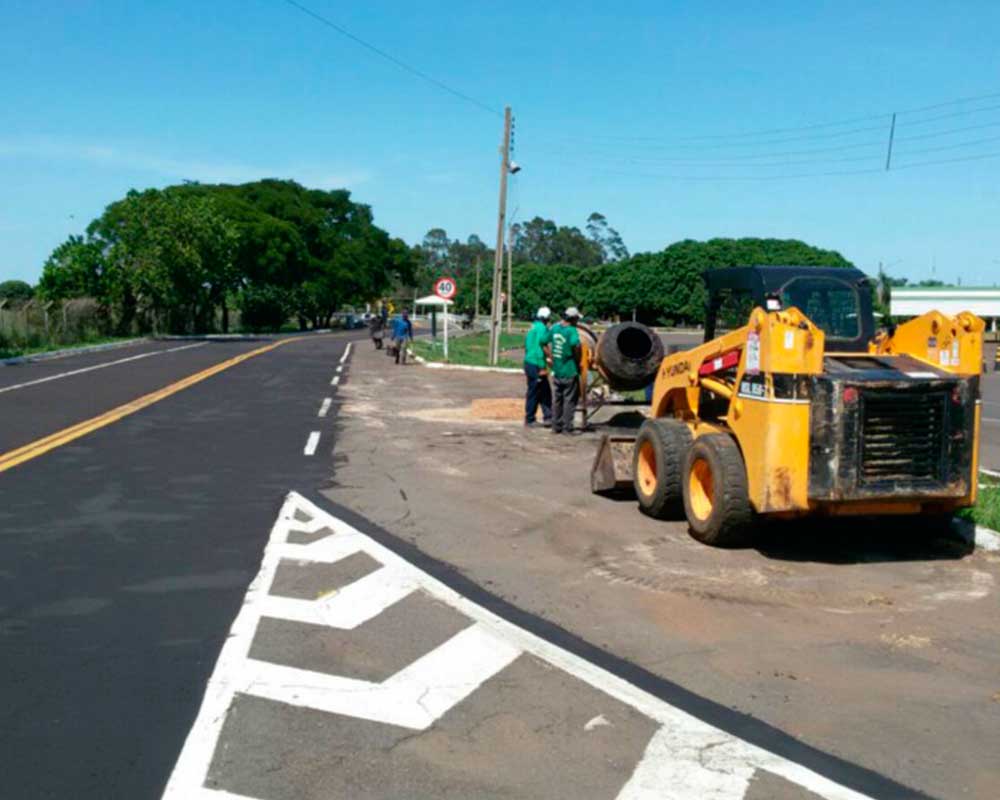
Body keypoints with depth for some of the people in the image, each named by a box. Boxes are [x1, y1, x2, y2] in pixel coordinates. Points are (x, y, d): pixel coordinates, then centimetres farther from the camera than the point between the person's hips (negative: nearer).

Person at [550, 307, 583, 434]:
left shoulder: (554, 328, 4)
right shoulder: (572, 331, -16)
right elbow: (576, 345, -30)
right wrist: (578, 361, -16)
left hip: (556, 370, 6)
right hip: (570, 371, -6)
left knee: (557, 400, 15)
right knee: (569, 400, 4)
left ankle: (556, 426, 20)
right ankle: (567, 428, 7)